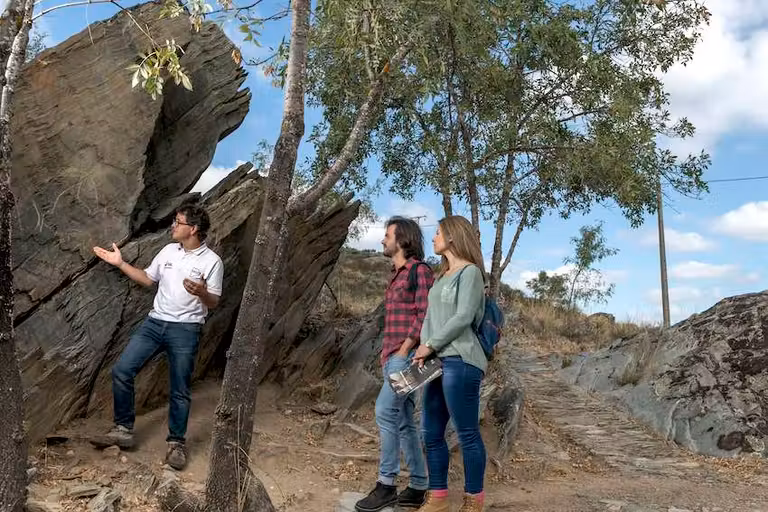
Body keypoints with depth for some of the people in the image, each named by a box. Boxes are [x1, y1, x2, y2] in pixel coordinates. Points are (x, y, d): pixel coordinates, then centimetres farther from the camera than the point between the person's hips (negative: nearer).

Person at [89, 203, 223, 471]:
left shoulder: (212, 261, -9)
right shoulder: (169, 250, 8)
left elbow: (214, 303, -7)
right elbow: (147, 279, 20)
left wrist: (201, 292, -28)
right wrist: (120, 263, 12)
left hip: (185, 329, -5)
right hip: (154, 322, 5)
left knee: (179, 391, 2)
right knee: (121, 371, -2)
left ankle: (176, 442, 17)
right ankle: (123, 430, 12)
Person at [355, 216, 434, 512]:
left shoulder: (419, 270, -6)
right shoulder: (396, 275, 20)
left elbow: (424, 315, -14)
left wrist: (404, 349, -17)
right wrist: (385, 353, 15)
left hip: (406, 355, -9)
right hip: (392, 357, 9)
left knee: (385, 411, -14)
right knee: (404, 421, 8)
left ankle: (386, 484, -7)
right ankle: (418, 487, 13)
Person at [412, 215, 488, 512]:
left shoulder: (470, 272, -2)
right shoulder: (441, 277, 23)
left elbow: (463, 317, -12)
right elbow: (430, 318, 18)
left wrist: (430, 345, -10)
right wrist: (424, 349, 2)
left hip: (460, 362, -8)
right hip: (438, 362, 8)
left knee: (467, 433, -2)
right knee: (432, 433, 8)